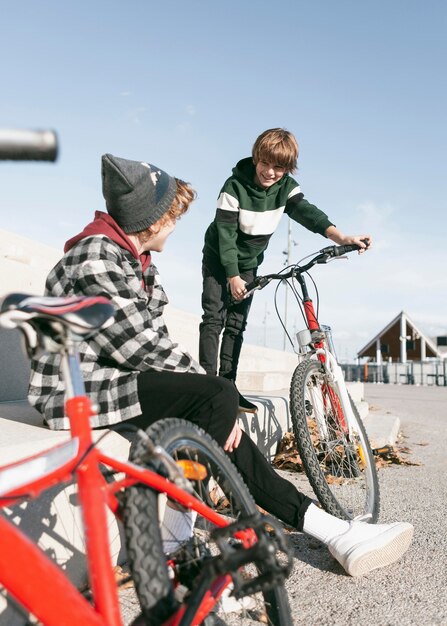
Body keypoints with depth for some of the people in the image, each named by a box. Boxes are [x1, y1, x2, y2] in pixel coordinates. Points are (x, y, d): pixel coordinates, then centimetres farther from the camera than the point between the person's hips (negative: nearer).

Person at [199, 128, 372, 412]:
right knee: (214, 318, -10)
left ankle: (228, 384, 5)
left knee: (237, 323, 2)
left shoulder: (286, 187, -12)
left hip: (249, 262, 4)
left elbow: (306, 211, -28)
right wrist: (233, 276, -22)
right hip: (219, 258, -4)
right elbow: (226, 233, -22)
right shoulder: (235, 186, -22)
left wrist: (340, 236, -45)